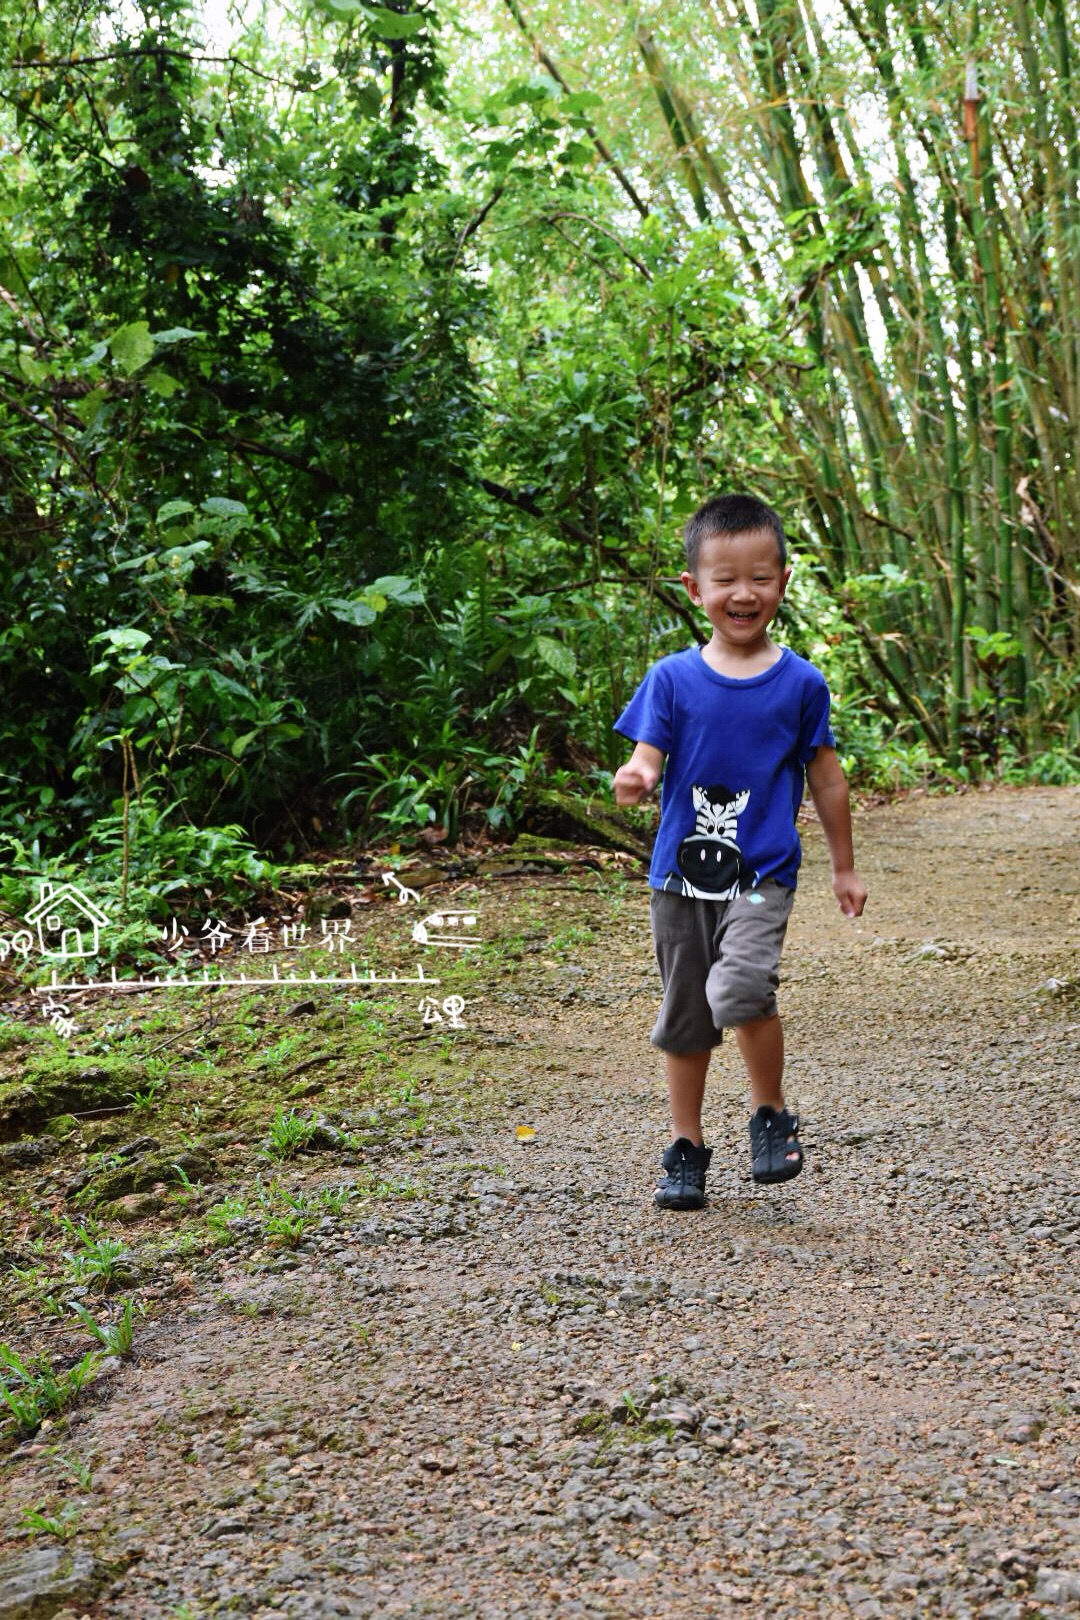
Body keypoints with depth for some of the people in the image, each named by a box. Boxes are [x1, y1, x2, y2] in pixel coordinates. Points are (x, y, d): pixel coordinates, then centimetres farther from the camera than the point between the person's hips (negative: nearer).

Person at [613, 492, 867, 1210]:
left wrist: (845, 868, 13)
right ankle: (687, 1148, 29)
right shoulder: (673, 679, -1)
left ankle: (773, 1115, 0)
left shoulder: (800, 683, -1)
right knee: (684, 1015, 12)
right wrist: (635, 777, -30)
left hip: (762, 872, -2)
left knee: (741, 988, -25)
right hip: (682, 869, 2)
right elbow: (649, 756, -5)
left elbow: (826, 777, 7)